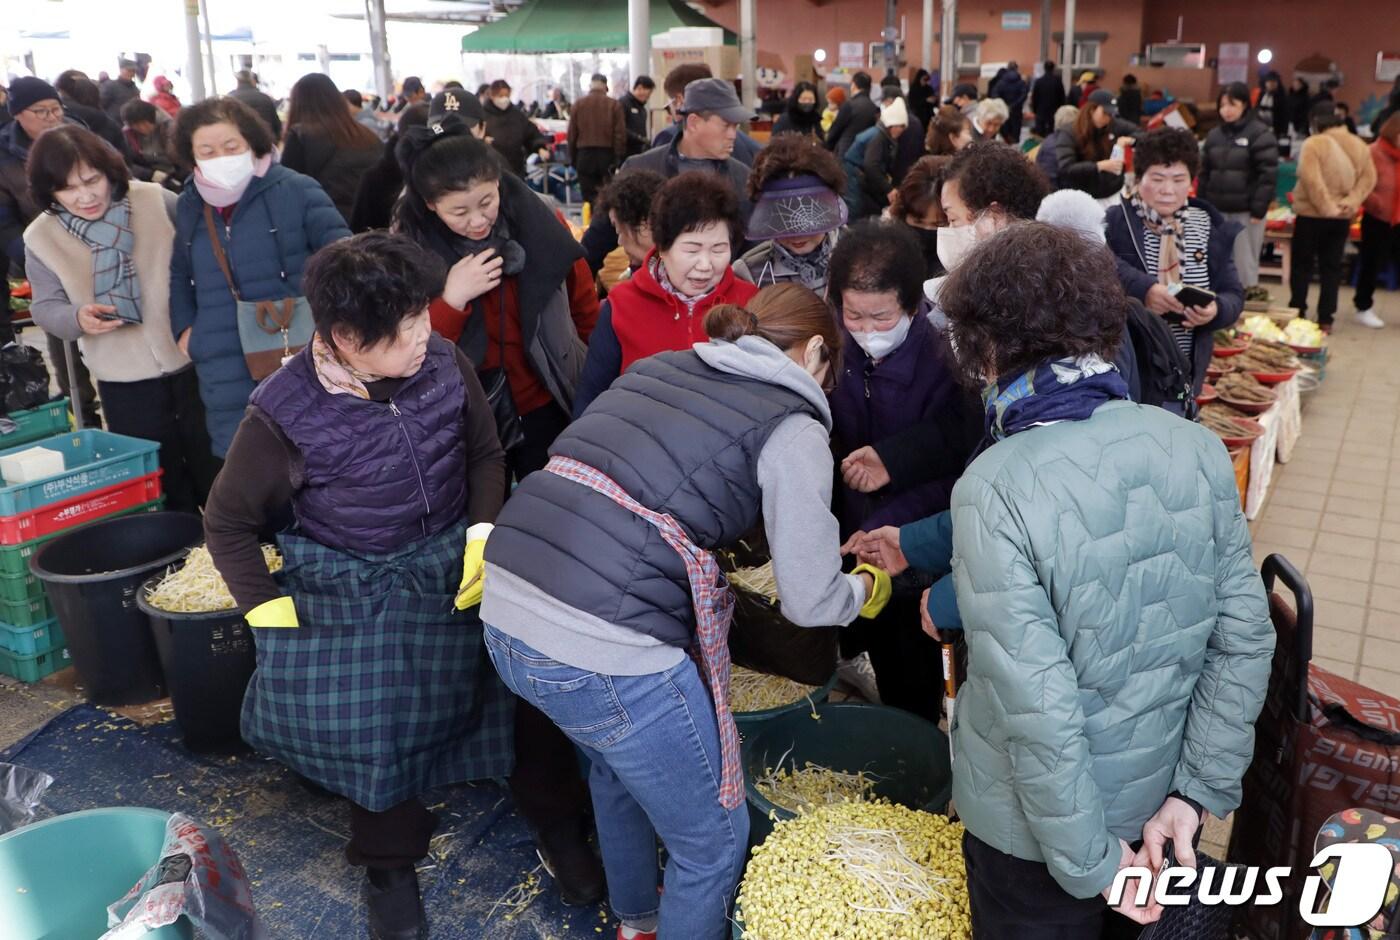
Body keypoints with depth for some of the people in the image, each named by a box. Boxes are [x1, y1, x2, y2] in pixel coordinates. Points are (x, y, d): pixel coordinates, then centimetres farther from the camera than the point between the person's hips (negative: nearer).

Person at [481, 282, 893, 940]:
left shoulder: (658, 367, 16)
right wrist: (871, 587, 21)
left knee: (621, 760, 35)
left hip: (505, 611, 8)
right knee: (714, 841, 17)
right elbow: (809, 601, 0)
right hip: (605, 651, -8)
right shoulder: (791, 427, -1)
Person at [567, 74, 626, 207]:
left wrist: (573, 157, 12)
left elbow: (571, 133, 4)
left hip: (584, 154, 1)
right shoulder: (614, 105, -1)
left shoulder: (579, 104, 3)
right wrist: (620, 158, 0)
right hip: (607, 154, -1)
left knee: (589, 197, 3)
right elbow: (620, 134, -5)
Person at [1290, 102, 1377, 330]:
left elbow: (1311, 180, -21)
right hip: (1342, 217, 5)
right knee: (1331, 266, 10)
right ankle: (1325, 318, 10)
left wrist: (1326, 207, -14)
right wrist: (1351, 202, -4)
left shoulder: (1313, 144, -13)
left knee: (1302, 264, 7)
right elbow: (1369, 178, 3)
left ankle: (1297, 313, 7)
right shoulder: (1359, 145, 6)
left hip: (1312, 215, -5)